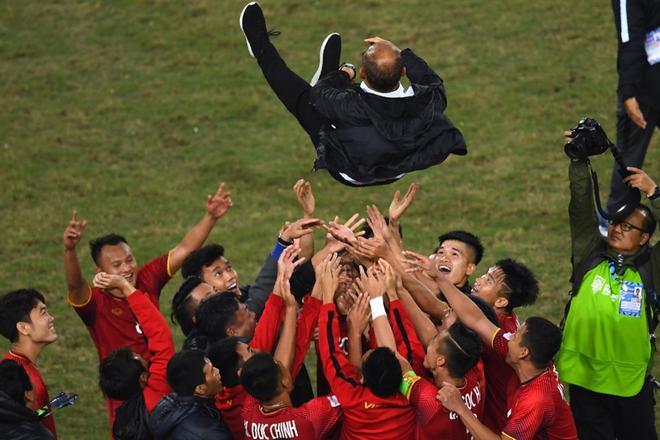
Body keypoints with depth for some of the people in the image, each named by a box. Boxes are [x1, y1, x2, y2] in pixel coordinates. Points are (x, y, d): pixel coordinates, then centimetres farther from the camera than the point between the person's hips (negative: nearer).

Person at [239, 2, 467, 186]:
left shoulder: (351, 106, -41)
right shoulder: (424, 102, -35)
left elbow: (319, 94, -15)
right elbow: (435, 85, -7)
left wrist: (344, 74, 3)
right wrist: (401, 54, -4)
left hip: (350, 175, -4)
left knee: (303, 94, 10)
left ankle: (261, 48, 36)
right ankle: (327, 72, 55)